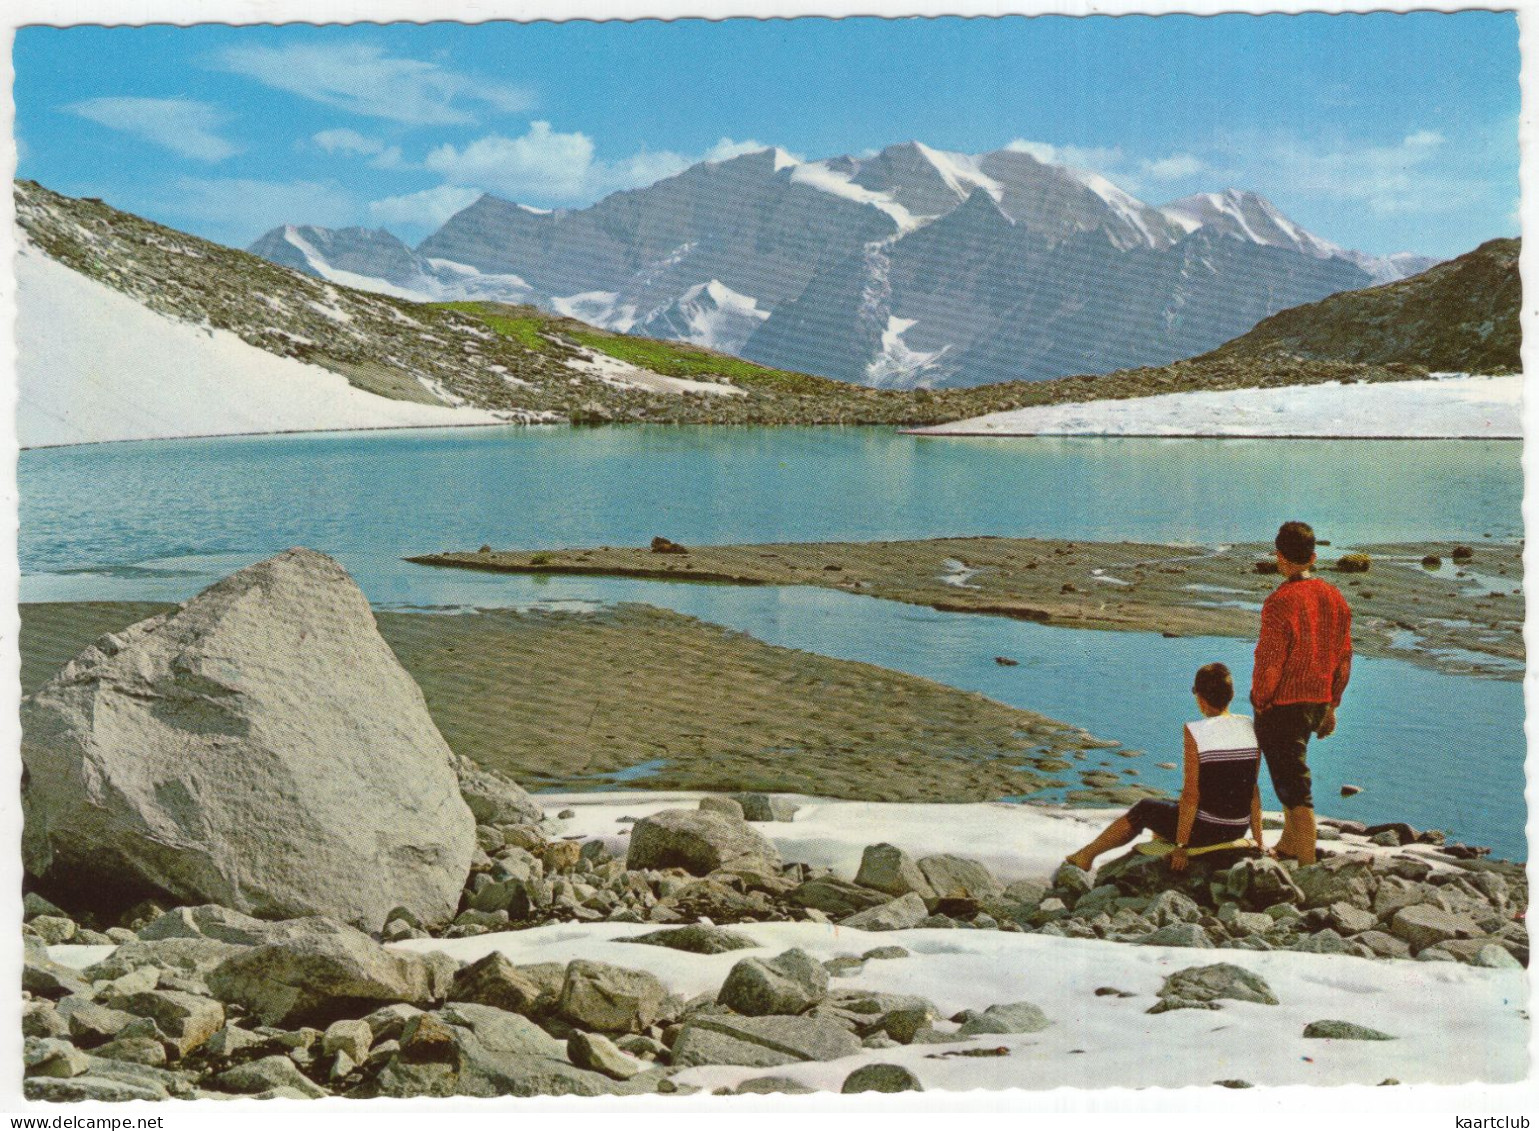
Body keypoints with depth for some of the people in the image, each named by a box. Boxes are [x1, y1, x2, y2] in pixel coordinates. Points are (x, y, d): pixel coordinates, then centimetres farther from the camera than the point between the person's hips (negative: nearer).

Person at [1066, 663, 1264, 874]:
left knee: (1143, 810, 21)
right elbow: (1253, 788, 3)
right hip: (1237, 831, 6)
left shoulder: (1195, 732, -17)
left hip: (1205, 829, -6)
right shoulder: (1251, 728, -1)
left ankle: (1087, 854, 39)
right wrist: (1258, 840, 9)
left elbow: (1191, 796, -17)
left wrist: (1181, 845, -10)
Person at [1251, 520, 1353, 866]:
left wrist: (1259, 704, -6)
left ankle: (1307, 863, 0)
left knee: (1293, 785, -2)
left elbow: (1269, 664, -19)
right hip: (1316, 703, 8)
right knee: (1291, 774, 25)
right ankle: (1288, 846, 39)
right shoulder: (1335, 598, 3)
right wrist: (1331, 706, 18)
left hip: (1281, 705, -8)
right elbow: (1344, 658, 9)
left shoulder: (1281, 602, -20)